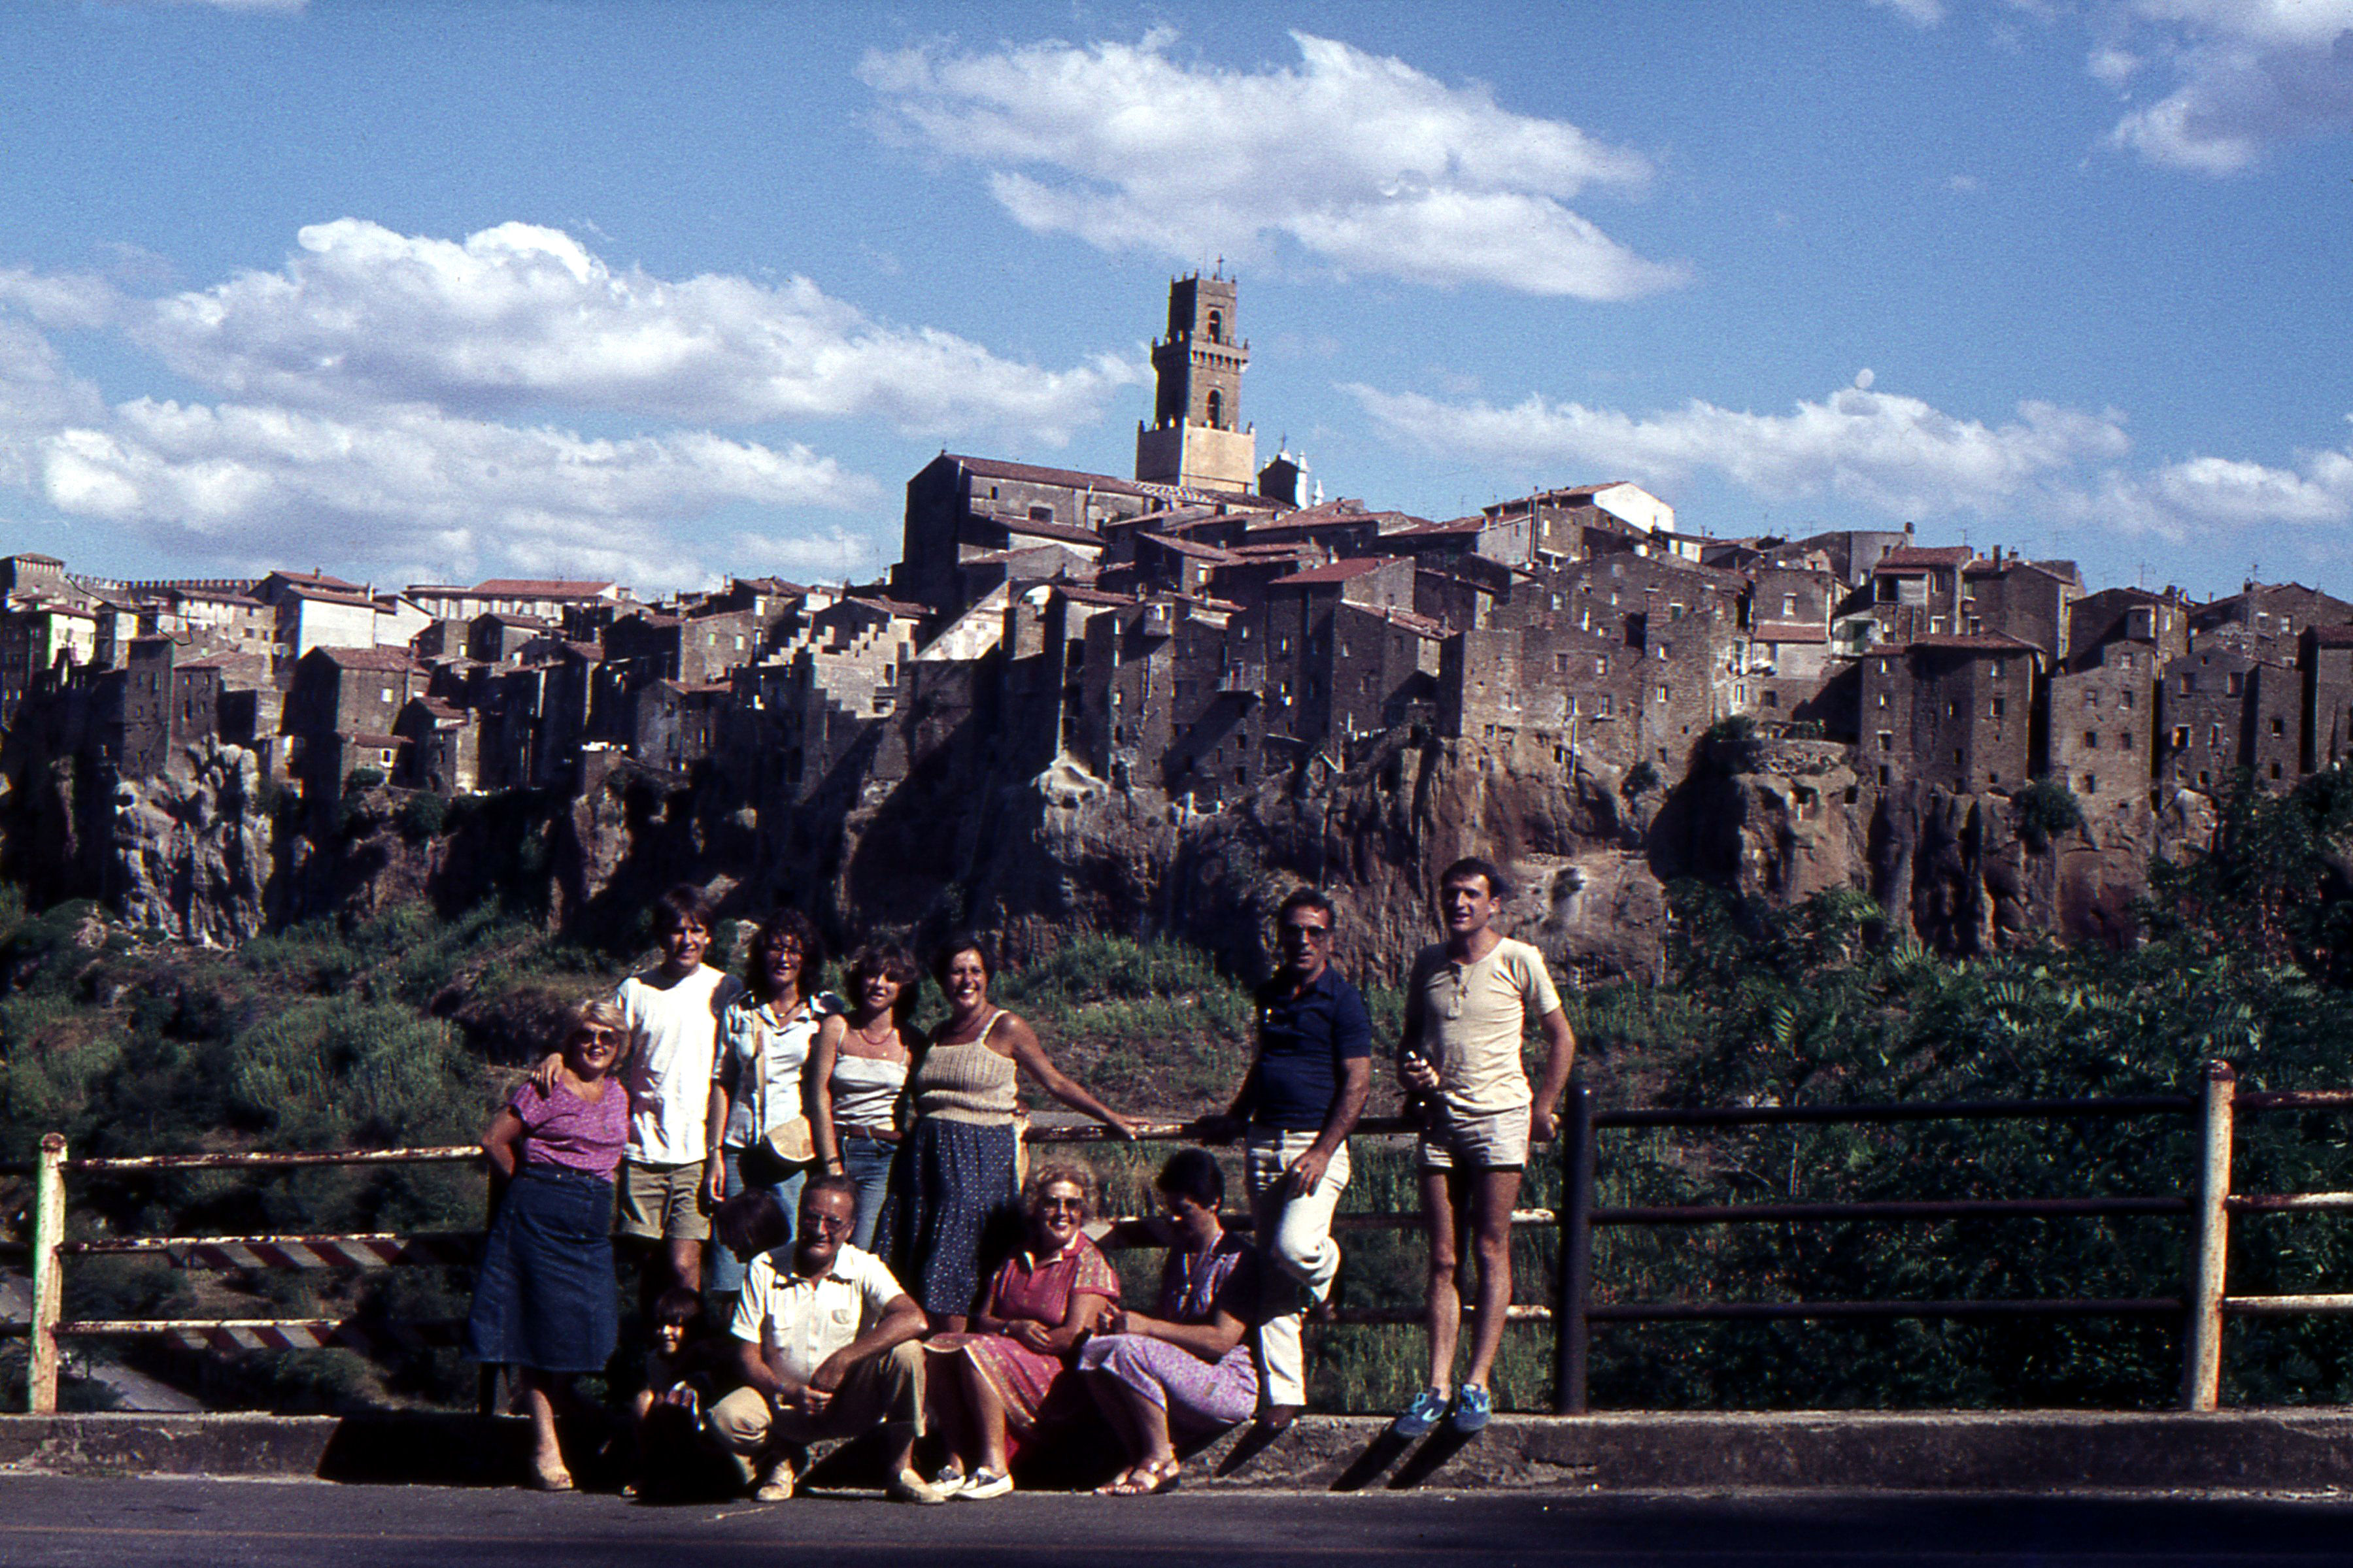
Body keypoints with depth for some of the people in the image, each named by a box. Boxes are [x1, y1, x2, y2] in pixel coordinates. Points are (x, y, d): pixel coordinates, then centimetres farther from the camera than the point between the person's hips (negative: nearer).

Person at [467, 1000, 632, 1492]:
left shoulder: (619, 1097, 15)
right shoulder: (547, 1088, -4)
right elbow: (496, 1140, -3)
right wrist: (532, 1188, 8)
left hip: (592, 1228, 6)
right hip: (538, 1219, -6)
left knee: (580, 1332, -1)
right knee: (541, 1332, -6)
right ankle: (546, 1448, -6)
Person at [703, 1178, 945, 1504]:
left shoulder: (864, 1268, -8)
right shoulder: (765, 1270, -5)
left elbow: (914, 1319, -26)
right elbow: (748, 1355, -6)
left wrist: (841, 1360, -33)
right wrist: (787, 1392, -27)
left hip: (853, 1401, 0)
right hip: (784, 1399, 0)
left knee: (905, 1352, -28)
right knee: (727, 1419, -30)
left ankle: (901, 1469, -11)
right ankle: (785, 1457, 5)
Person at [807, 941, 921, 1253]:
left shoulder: (911, 1041, 6)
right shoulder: (837, 1028, 5)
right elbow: (819, 1099, 1)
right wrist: (832, 1166, -6)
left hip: (888, 1156, -1)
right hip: (839, 1148, 1)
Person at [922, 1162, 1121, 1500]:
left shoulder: (1089, 1263, -2)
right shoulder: (1015, 1262, 19)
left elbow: (1075, 1338, -12)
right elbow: (982, 1321, 12)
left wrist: (1007, 1335, -7)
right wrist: (1015, 1329, -11)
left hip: (1059, 1380, -6)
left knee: (976, 1353, -30)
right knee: (938, 1349, -18)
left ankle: (995, 1468, -29)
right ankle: (958, 1463, -23)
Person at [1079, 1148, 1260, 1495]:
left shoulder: (1238, 1259, -6)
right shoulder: (1179, 1255, 20)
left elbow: (1222, 1340, -17)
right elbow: (1165, 1324, 18)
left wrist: (1148, 1326, -19)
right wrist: (1121, 1323, -4)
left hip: (1233, 1386, -8)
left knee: (1129, 1350, -29)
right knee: (1094, 1351, -13)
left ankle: (1160, 1457, -17)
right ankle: (1140, 1457, -13)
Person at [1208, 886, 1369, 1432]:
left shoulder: (1343, 1001, -5)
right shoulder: (1269, 996, 15)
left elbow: (1357, 1084, -10)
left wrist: (1322, 1152, -17)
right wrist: (1235, 1117, 17)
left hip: (1316, 1144, -6)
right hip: (1264, 1144, 6)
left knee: (1294, 1248, -27)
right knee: (1272, 1279, 2)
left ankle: (1325, 1269, 10)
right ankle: (1284, 1395, 5)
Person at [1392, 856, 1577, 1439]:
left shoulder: (1518, 961, -1)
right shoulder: (1428, 964, 11)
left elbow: (1561, 1036, 6)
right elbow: (1411, 1036, 22)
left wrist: (1543, 1108, 0)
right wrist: (1410, 1072, 0)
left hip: (1498, 1117, -4)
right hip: (1440, 1121, 4)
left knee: (1491, 1250, -4)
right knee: (1443, 1258, 1)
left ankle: (1477, 1385, -4)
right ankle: (1438, 1386, -1)